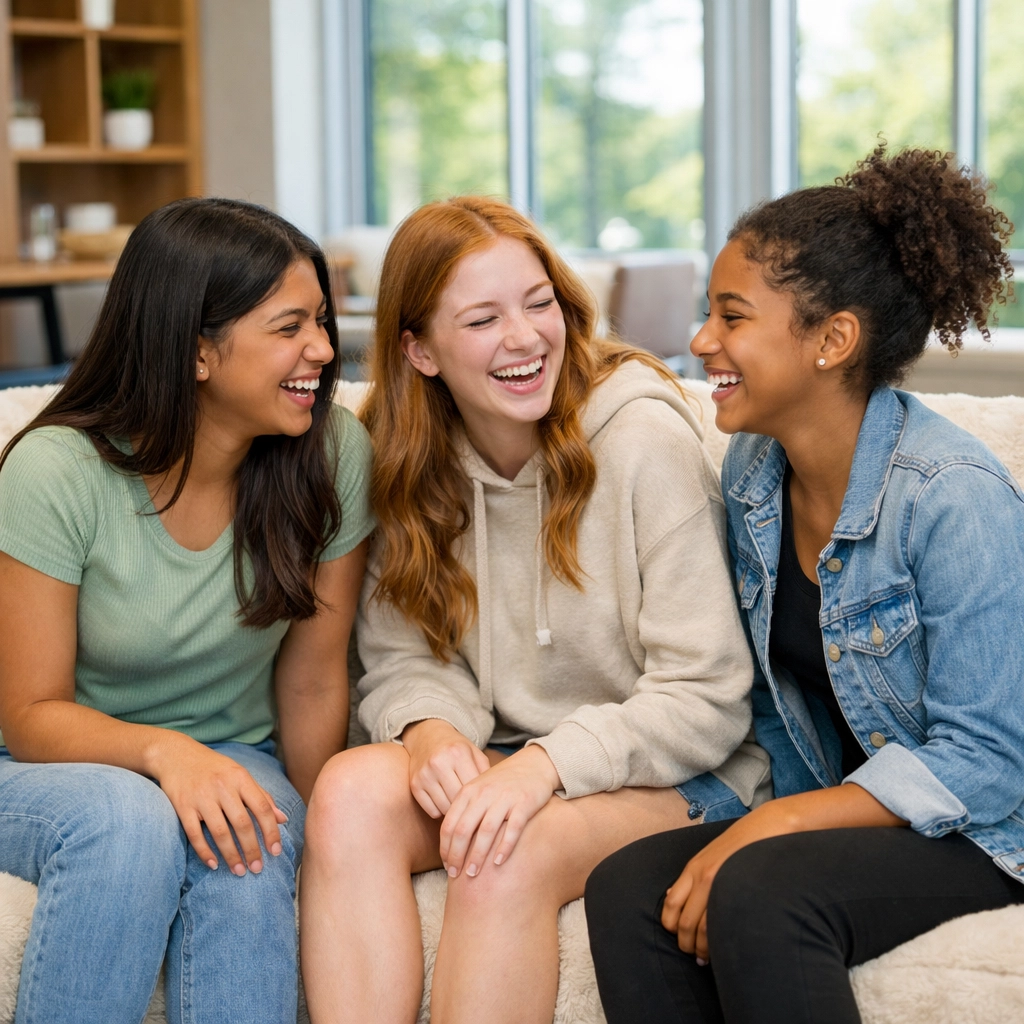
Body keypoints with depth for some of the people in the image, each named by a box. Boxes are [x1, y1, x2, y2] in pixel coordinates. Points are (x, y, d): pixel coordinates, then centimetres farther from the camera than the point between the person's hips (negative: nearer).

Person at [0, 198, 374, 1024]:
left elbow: (312, 684, -4)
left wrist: (321, 843, -3)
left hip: (231, 760, 2)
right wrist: (162, 750, -34)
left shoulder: (335, 455, -13)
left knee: (250, 851, -33)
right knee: (129, 822, -35)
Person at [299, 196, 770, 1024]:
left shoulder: (646, 440, -12)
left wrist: (548, 762, -27)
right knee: (351, 790, -26)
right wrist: (430, 726, -18)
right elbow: (401, 659, 6)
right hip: (500, 760, 4)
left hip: (669, 771, -4)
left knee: (506, 853, -34)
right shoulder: (410, 467, 2)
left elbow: (708, 698, -14)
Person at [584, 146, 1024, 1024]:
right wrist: (779, 813, 0)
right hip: (849, 809, 6)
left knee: (758, 893, -33)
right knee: (626, 888, -20)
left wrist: (768, 829, -23)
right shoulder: (751, 472, 3)